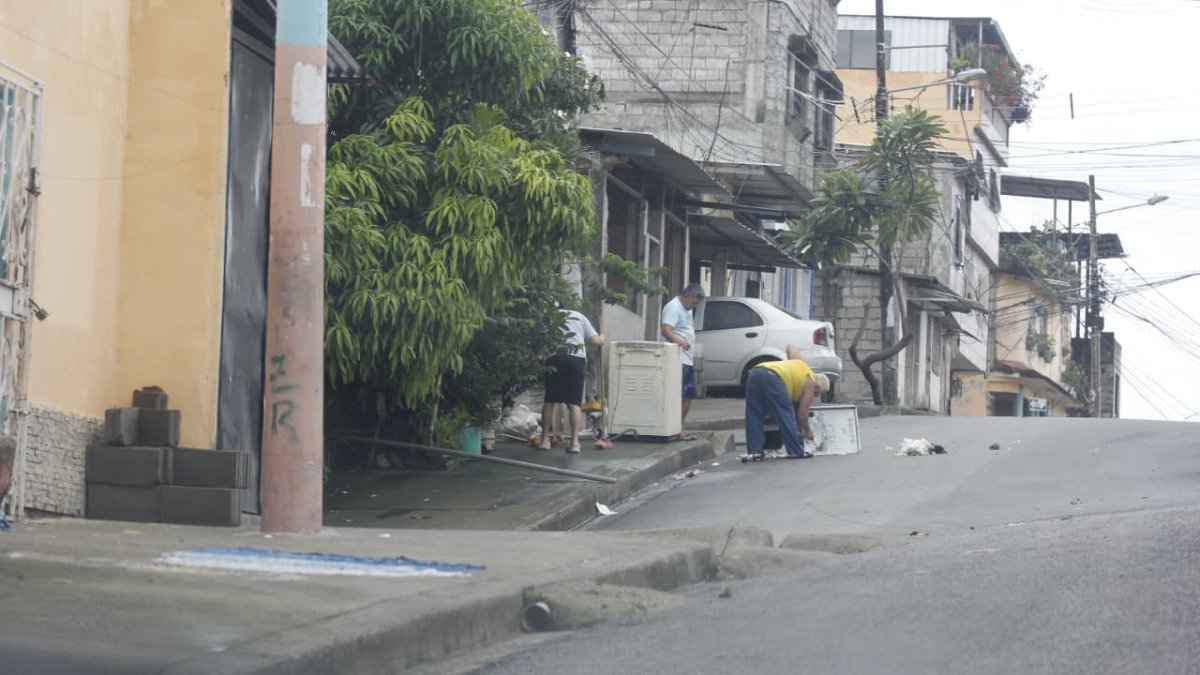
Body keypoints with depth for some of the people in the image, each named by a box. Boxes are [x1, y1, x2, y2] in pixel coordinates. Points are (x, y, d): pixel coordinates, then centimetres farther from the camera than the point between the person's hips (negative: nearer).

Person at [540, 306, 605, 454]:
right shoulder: (579, 316, 21)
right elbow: (595, 340, 17)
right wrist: (602, 338, 37)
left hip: (556, 357, -1)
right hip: (577, 359, 1)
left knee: (549, 400, 12)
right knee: (575, 403, 2)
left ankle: (545, 440, 12)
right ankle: (575, 442, -8)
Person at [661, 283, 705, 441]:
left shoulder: (686, 309, 21)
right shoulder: (673, 308, -11)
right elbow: (666, 330, -24)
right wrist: (679, 341, -40)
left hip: (688, 359, 10)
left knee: (689, 394, 13)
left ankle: (682, 426, 19)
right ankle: (678, 429, -12)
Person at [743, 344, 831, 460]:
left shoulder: (800, 364, 33)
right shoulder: (809, 385, 15)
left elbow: (791, 346, 45)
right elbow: (802, 414, 15)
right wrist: (808, 431, 31)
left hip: (754, 373, 7)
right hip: (772, 377, -7)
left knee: (754, 415, 10)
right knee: (786, 415, 2)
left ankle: (755, 451, 7)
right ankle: (796, 451, 2)